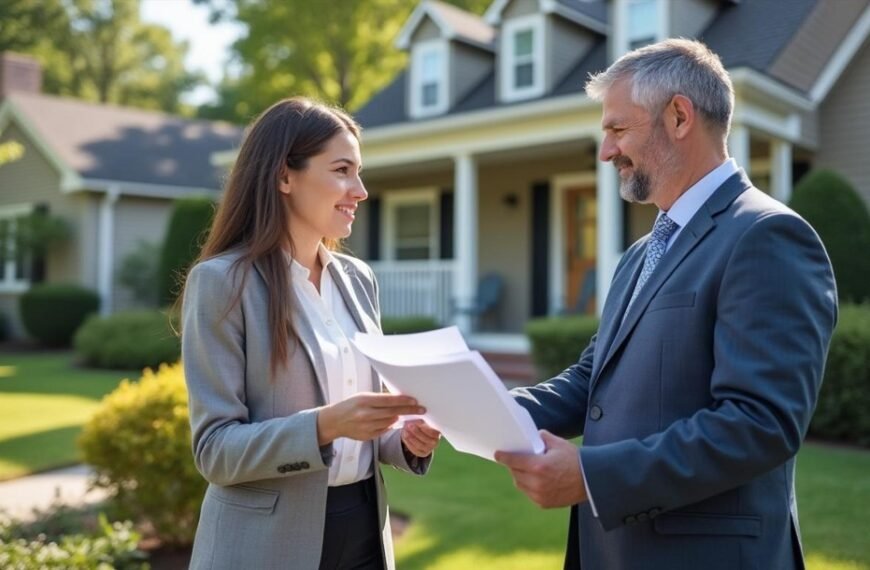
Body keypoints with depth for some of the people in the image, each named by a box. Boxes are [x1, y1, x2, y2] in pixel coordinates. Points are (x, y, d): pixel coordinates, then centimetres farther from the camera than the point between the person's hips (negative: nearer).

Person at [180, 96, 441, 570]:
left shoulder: (357, 279, 5)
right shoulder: (221, 281, -13)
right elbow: (214, 449, -14)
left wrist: (406, 439, -8)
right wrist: (324, 425, -28)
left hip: (363, 529, 6)